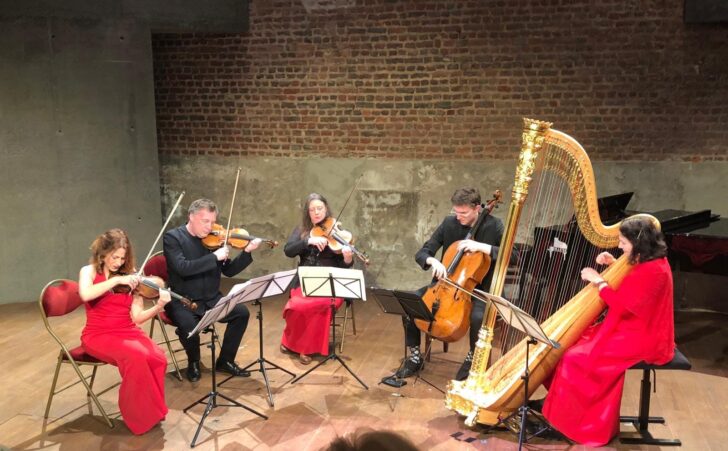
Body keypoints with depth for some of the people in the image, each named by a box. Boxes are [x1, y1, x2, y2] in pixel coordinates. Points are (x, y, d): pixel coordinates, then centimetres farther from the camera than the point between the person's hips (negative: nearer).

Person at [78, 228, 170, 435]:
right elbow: (85, 295, -25)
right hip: (99, 335, -3)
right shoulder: (89, 271, 0)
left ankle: (152, 408, -5)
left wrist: (158, 307, -16)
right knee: (137, 356, -33)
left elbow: (136, 317, 1)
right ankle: (140, 416, -16)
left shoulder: (130, 276, 8)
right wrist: (116, 280, -25)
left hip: (128, 332, 3)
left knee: (157, 358, -27)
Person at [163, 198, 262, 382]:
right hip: (183, 301, -5)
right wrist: (215, 256, -27)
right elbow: (182, 268, -26)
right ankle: (193, 362, 1)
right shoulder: (173, 237, -10)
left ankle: (225, 360, 5)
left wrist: (247, 252, -8)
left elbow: (229, 271, 7)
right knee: (188, 325, -33)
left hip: (211, 299, 5)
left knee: (242, 312, -15)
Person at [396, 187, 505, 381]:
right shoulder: (449, 223, -1)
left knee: (478, 316, -35)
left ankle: (472, 358, -2)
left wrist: (482, 247, -27)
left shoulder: (493, 226, -8)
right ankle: (415, 357, 2)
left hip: (477, 288, -3)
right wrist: (433, 261, -25)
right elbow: (421, 254, -1)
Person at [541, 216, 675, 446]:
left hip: (641, 338, -10)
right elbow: (625, 293, 24)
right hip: (629, 329, 10)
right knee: (572, 342, 6)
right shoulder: (649, 262, 7)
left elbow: (623, 306, -26)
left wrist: (598, 281, -17)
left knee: (577, 359, -18)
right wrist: (613, 265, 11)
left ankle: (579, 424, -5)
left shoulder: (654, 271, -24)